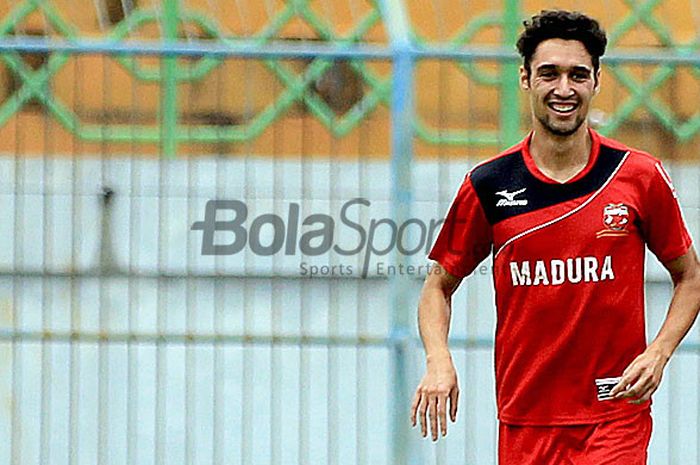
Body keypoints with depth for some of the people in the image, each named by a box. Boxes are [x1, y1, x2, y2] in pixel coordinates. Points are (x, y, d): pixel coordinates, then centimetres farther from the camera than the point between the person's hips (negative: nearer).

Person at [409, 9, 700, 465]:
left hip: (615, 414, -2)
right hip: (523, 422, 2)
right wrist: (438, 361, -8)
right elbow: (439, 285, 11)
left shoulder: (641, 176, -1)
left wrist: (658, 353, -7)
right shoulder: (488, 185, 1)